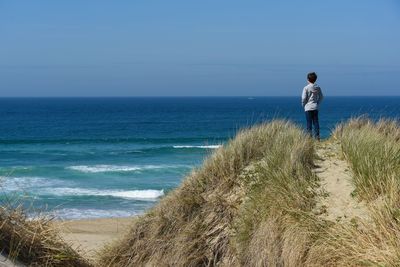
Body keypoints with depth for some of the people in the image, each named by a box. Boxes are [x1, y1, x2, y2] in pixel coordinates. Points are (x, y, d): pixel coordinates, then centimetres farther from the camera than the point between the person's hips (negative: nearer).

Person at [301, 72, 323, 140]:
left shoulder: (306, 88, -10)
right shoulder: (318, 88, 3)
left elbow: (303, 98, -11)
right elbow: (321, 97, 8)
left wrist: (303, 105, 5)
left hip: (308, 107, -4)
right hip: (315, 108, 4)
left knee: (309, 122, 0)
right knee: (316, 122, 7)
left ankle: (309, 135, -2)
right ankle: (317, 136, 5)